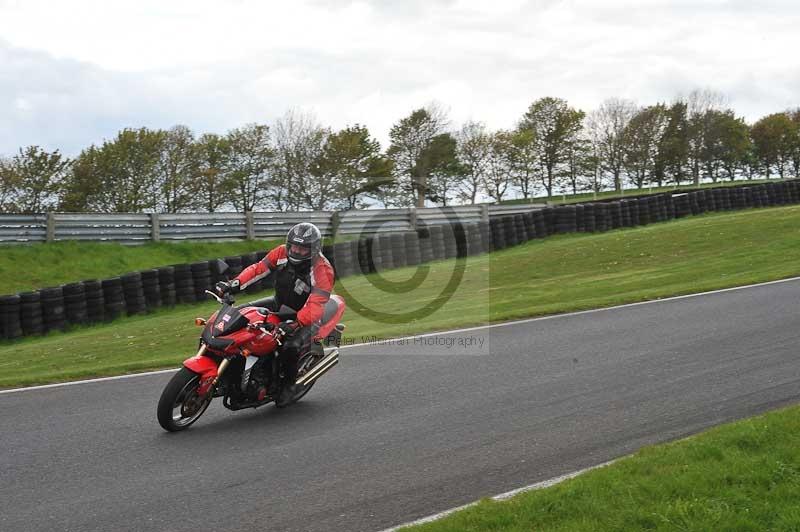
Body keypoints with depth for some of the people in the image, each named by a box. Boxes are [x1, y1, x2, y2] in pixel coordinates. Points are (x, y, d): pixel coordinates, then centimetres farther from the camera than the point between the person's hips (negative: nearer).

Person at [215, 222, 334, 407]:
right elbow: (258, 268, -9)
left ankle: (290, 383, -1)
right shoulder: (282, 252, -9)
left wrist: (295, 323, -49)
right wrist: (235, 284, -24)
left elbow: (315, 305, -35)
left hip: (305, 315, -6)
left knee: (289, 347, -31)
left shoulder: (322, 269, -26)